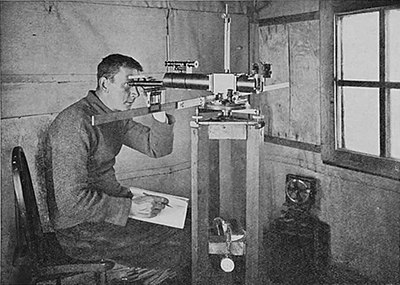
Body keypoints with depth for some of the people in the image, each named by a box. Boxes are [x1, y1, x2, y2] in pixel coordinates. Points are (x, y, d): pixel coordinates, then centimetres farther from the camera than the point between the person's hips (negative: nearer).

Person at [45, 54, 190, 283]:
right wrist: (130, 207, -23)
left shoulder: (117, 116, 7)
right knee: (182, 243, -14)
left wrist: (159, 113, -9)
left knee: (187, 220, 4)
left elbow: (157, 149, 7)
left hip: (110, 202, 9)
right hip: (81, 228, -9)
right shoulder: (74, 123, -22)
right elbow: (71, 202, -26)